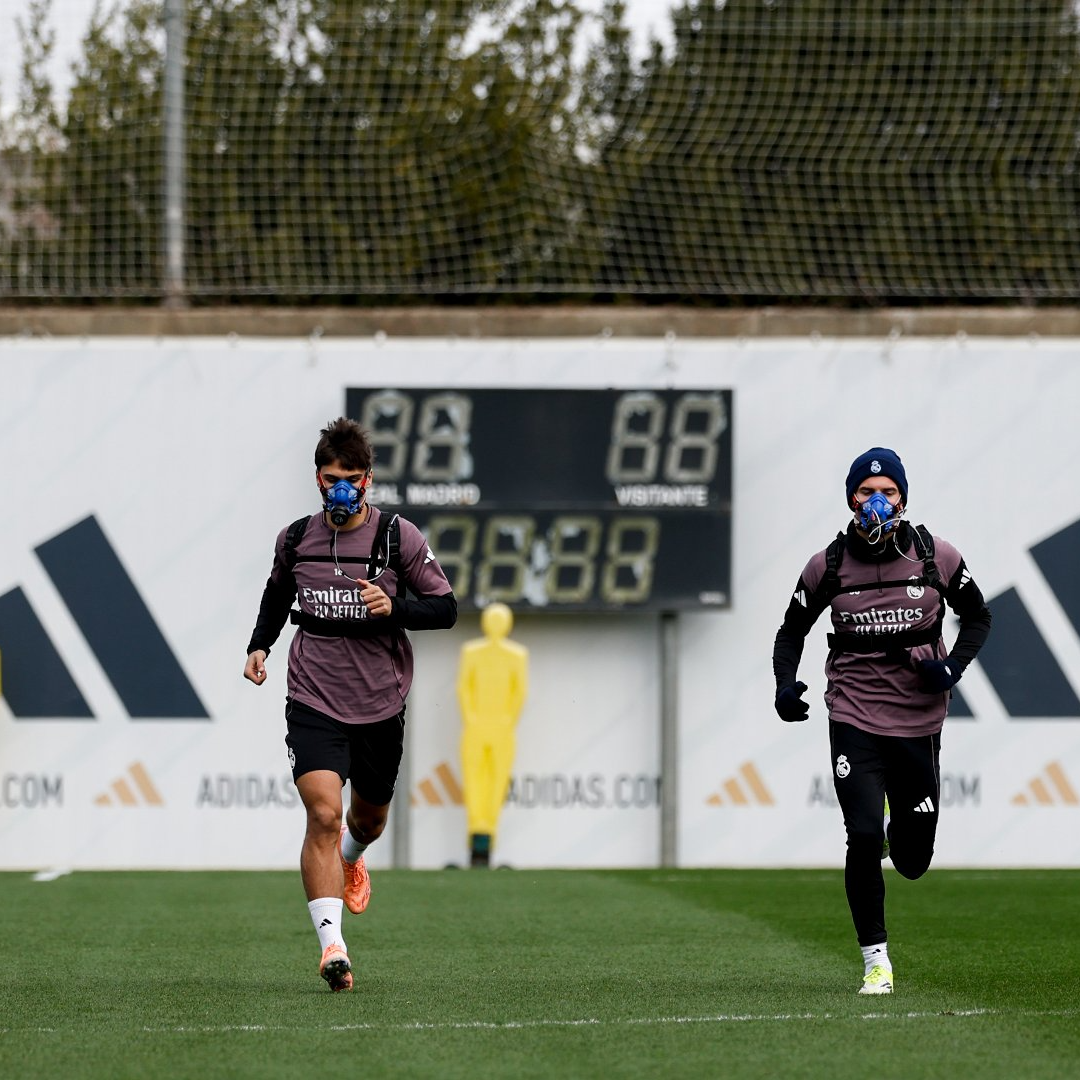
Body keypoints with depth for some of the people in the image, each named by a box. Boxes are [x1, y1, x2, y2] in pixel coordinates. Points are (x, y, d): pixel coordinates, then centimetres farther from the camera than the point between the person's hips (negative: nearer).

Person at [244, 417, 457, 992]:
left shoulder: (398, 536, -5)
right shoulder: (294, 539, 2)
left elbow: (445, 608, -3)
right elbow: (277, 593, 23)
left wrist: (393, 607, -20)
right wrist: (259, 644, 7)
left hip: (380, 705, 1)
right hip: (313, 701, -1)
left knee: (368, 819, 19)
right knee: (324, 814, -19)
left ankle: (350, 857, 58)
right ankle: (331, 944, -22)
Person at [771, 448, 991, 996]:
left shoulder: (937, 557, -4)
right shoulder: (827, 566, -3)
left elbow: (977, 617, 9)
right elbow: (792, 631, 10)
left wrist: (952, 666, -9)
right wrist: (785, 684, -8)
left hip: (920, 719, 1)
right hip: (854, 719, -1)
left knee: (913, 862, 7)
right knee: (864, 838, -16)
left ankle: (900, 828, 47)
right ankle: (875, 960, -1)